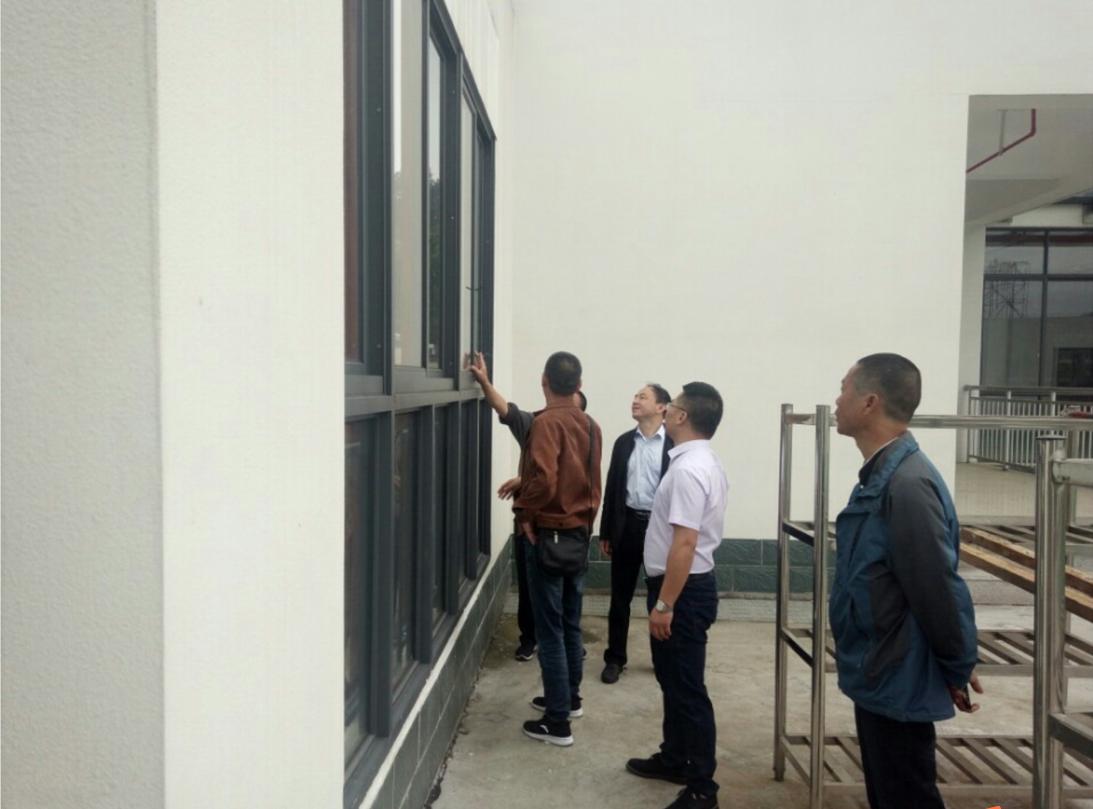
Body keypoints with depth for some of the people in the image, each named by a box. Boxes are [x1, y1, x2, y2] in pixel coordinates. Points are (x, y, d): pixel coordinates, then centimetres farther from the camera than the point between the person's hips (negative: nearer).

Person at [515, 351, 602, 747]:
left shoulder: (546, 422, -17)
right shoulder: (591, 426, 6)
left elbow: (544, 479, -29)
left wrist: (525, 512, -13)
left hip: (548, 535, -8)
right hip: (579, 533, 8)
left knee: (549, 629, -1)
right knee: (570, 623, 19)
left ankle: (557, 723, 5)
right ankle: (570, 697, 33)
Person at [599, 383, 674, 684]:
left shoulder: (674, 443, -5)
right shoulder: (624, 442, 7)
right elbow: (612, 487, 9)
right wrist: (605, 532, 7)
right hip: (627, 525, 3)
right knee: (620, 597, 9)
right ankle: (615, 658, 21)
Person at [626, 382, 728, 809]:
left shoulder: (688, 469, -23)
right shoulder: (703, 463, 11)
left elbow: (684, 544, -27)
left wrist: (664, 604, -23)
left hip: (683, 589, -11)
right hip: (687, 584, 11)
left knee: (687, 688, -1)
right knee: (673, 680, 21)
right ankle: (674, 759, 36)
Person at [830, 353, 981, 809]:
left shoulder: (908, 483, -26)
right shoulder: (878, 476, 6)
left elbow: (939, 589, -23)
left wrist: (958, 670, -10)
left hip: (898, 683, -9)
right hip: (876, 673, 9)